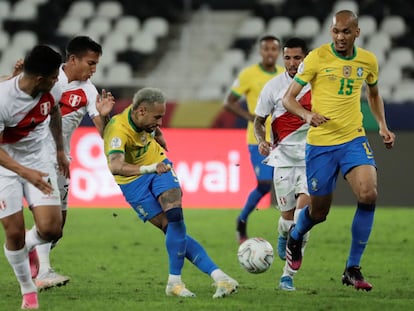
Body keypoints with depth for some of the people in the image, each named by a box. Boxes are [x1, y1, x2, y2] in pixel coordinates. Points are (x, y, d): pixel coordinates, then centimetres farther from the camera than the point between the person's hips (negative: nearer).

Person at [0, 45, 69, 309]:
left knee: (51, 229, -10)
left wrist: (61, 151, 22)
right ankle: (28, 290, 16)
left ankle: (29, 246, 27)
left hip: (39, 161, 4)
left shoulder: (51, 90, -13)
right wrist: (25, 173, -36)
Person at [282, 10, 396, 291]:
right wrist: (307, 115, -26)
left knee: (368, 194, -22)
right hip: (320, 143, -2)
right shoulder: (317, 58, -7)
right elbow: (288, 98, -6)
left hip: (354, 139, 2)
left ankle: (353, 269, -9)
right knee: (319, 212, 5)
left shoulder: (368, 60, 5)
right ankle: (295, 238, 44)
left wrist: (383, 125, 12)